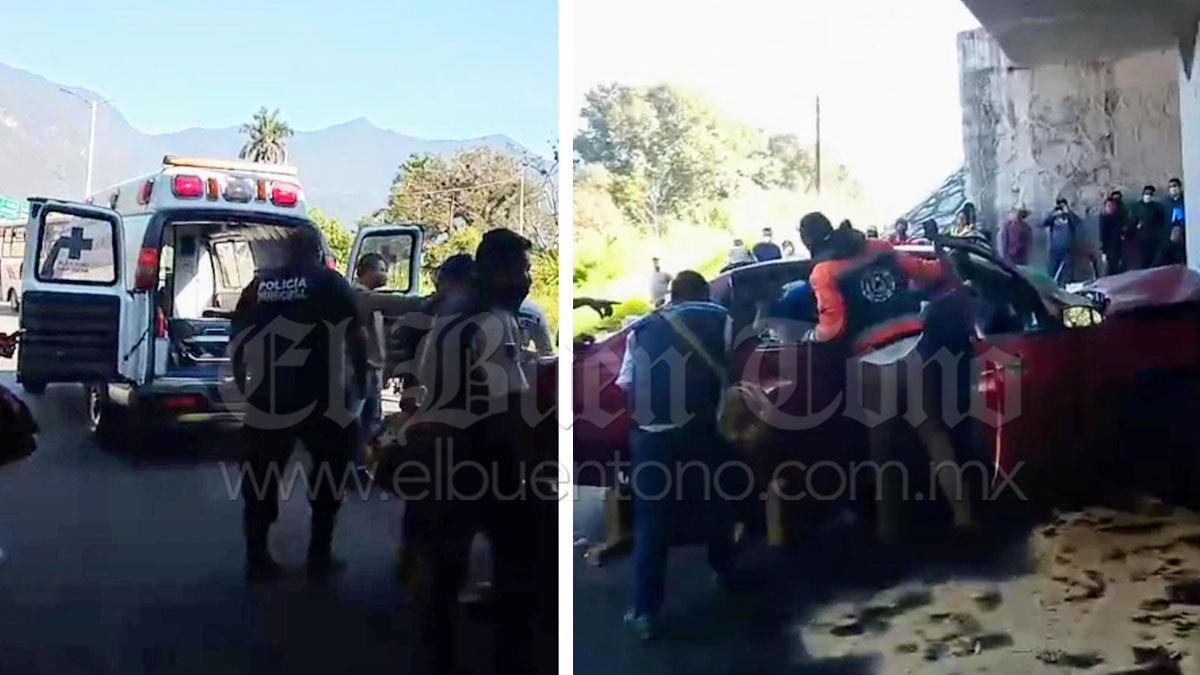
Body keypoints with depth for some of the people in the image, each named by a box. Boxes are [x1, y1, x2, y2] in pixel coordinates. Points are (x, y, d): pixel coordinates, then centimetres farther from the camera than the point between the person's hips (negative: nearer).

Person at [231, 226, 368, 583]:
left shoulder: (260, 284, 10)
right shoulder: (329, 283, -2)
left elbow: (238, 336, 15)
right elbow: (356, 336, -8)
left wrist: (242, 382, 25)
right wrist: (360, 382, 3)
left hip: (268, 395, 3)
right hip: (322, 396, -3)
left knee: (262, 474, 13)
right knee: (329, 469, 13)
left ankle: (256, 556, 14)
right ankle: (319, 554, 13)